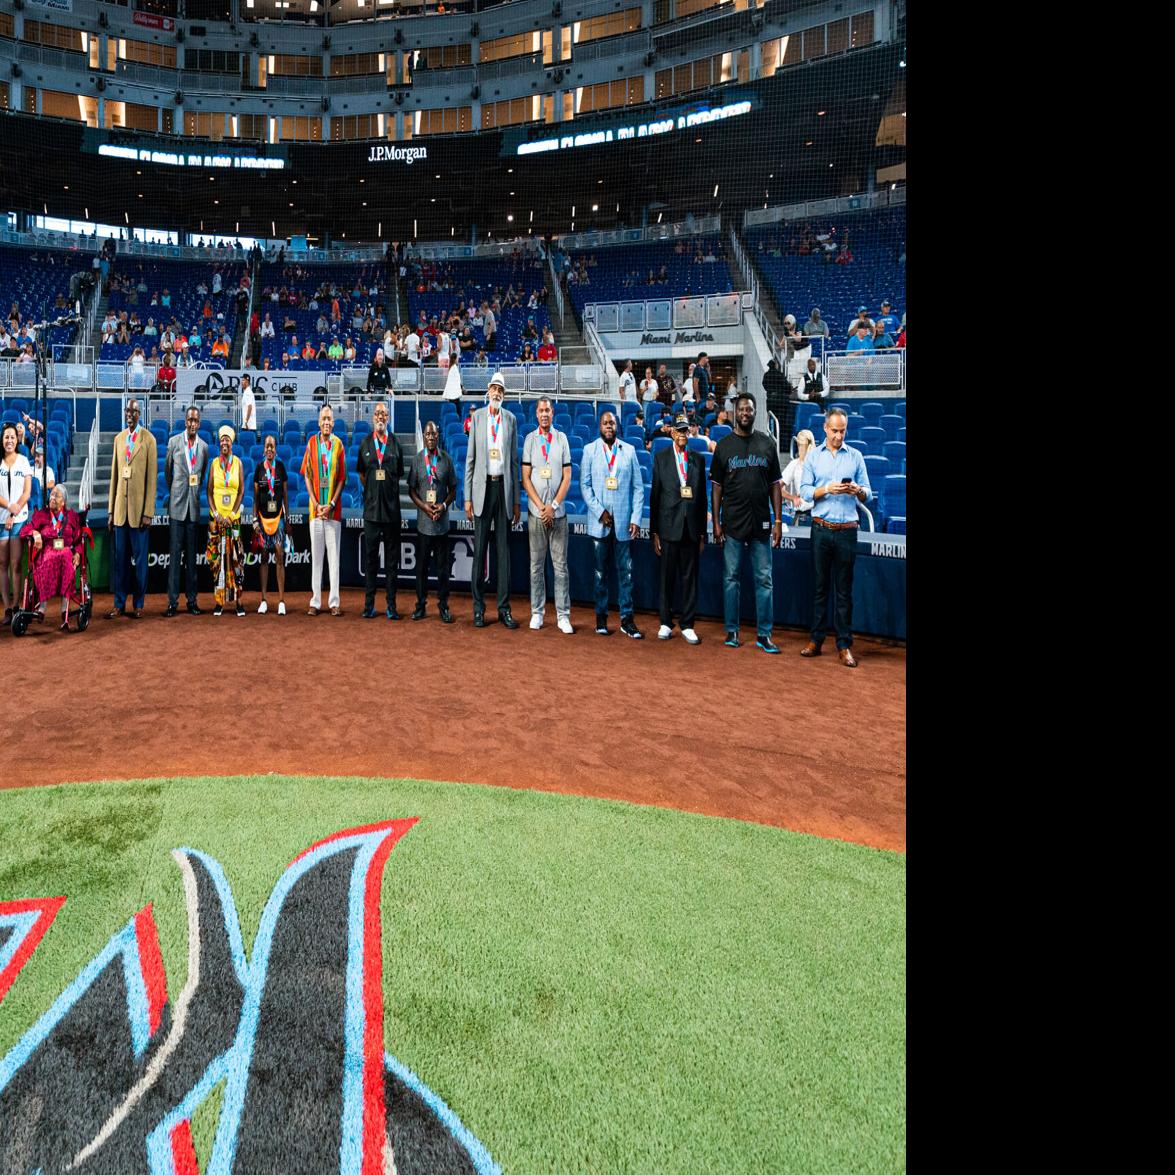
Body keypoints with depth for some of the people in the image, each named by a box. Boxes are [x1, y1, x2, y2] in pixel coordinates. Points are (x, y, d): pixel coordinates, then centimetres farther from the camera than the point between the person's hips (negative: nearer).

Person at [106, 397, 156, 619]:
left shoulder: (148, 439, -2)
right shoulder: (119, 438, 13)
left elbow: (151, 477, -5)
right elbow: (114, 475, 14)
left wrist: (148, 512, -10)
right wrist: (110, 510, 9)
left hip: (139, 508, -4)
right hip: (120, 508, 4)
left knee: (140, 558, 2)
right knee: (120, 558, 7)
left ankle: (138, 604, 11)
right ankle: (119, 604, 13)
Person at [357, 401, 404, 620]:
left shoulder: (395, 442, 4)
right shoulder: (365, 443, 7)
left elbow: (400, 474, 11)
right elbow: (361, 473, 16)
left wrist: (390, 492, 7)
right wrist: (371, 491, 9)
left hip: (392, 509, -1)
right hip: (371, 508, 1)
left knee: (392, 558, 3)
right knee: (370, 557, 4)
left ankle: (391, 605, 9)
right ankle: (369, 604, 10)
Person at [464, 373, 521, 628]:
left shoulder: (511, 419, 10)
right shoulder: (477, 416, 6)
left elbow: (515, 460, 10)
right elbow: (470, 458, 4)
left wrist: (517, 499, 6)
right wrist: (467, 497, -2)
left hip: (504, 487, 1)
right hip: (483, 486, -1)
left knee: (504, 549, 4)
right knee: (480, 550, 0)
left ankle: (504, 608, 9)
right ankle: (479, 608, 6)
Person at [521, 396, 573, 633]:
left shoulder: (562, 438, 6)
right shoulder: (530, 439, 6)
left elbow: (567, 477, 3)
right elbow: (525, 478, 2)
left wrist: (553, 506, -7)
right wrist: (541, 506, -8)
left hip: (558, 512, 0)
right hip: (536, 512, 0)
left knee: (560, 565, 1)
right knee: (537, 565, 4)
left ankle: (563, 615, 4)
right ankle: (537, 612, 11)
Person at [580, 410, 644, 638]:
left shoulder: (629, 450, 7)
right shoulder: (590, 450, 5)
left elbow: (638, 487, 6)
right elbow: (584, 485, 1)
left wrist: (636, 518, -3)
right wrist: (600, 512, -9)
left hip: (623, 521, 1)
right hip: (599, 522, 0)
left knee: (626, 572, 1)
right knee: (601, 572, 6)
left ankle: (627, 619, 8)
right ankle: (601, 617, 15)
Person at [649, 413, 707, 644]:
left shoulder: (698, 459, 10)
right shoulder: (661, 458, 4)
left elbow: (702, 497, 10)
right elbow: (655, 496, 2)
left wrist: (702, 533, 7)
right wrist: (654, 532, -2)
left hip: (692, 528, 2)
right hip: (669, 527, -2)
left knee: (690, 578, 4)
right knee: (667, 577, 4)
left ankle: (687, 625, 12)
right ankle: (666, 623, 15)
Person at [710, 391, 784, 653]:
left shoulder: (768, 444, 7)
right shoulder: (724, 445, 4)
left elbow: (775, 484, 7)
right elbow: (716, 486, 4)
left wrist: (778, 521, 1)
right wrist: (716, 522, -2)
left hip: (761, 523, 1)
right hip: (732, 523, -1)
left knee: (764, 579, 2)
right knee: (731, 578, 5)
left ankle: (764, 634, 8)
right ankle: (732, 631, 14)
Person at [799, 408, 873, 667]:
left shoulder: (855, 456, 8)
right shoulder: (813, 456, 8)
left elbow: (867, 495, 6)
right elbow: (804, 491, 0)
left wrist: (858, 491, -16)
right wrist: (827, 489, -16)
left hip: (847, 531, 0)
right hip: (821, 529, 0)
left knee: (844, 589, 2)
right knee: (820, 586, 6)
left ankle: (844, 645, 6)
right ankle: (816, 639, 14)